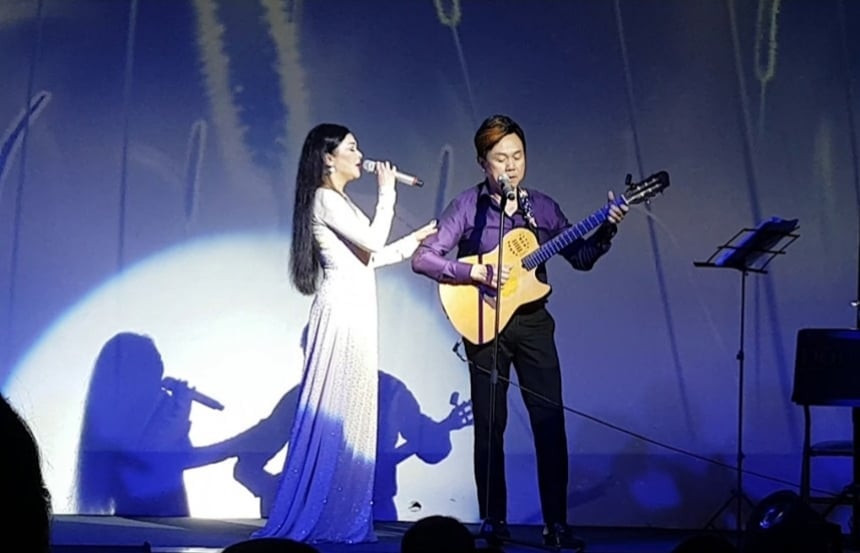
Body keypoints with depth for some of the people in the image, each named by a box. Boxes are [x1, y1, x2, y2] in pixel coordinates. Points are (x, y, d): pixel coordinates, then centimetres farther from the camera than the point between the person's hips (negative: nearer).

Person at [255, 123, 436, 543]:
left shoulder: (338, 201, 20)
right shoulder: (326, 199, -9)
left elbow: (367, 256, 21)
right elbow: (372, 242, -16)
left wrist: (416, 239, 23)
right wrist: (387, 194, -5)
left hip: (354, 314, 10)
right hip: (342, 313, -10)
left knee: (348, 413, 8)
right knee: (332, 413, -8)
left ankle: (339, 518, 10)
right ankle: (309, 519, -4)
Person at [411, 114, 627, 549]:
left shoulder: (542, 207, 7)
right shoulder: (468, 207, -4)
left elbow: (580, 258, 12)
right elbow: (423, 259, -11)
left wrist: (606, 230, -5)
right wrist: (477, 273, -21)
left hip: (532, 321, 3)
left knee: (551, 422, -5)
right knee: (489, 426, 4)